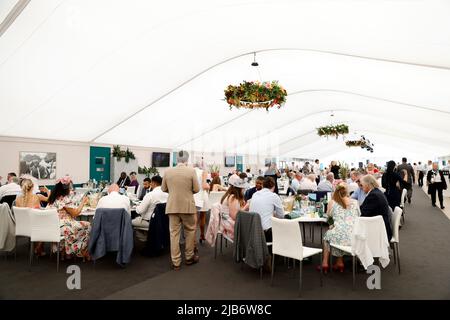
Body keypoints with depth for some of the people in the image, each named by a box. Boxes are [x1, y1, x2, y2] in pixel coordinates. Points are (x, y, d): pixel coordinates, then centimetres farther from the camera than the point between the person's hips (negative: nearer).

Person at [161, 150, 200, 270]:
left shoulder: (168, 171, -1)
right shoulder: (191, 171, -9)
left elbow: (164, 189, 7)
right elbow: (196, 189, -6)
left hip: (172, 206, 2)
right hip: (188, 206, -2)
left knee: (174, 233, 8)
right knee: (190, 231, 15)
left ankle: (176, 262, 13)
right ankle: (189, 257, 26)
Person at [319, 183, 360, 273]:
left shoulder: (332, 202, -1)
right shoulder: (355, 202, 7)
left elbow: (328, 214, 19)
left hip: (341, 236, -3)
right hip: (354, 237, 3)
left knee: (327, 235, 29)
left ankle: (325, 263, 29)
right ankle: (339, 262, 37)